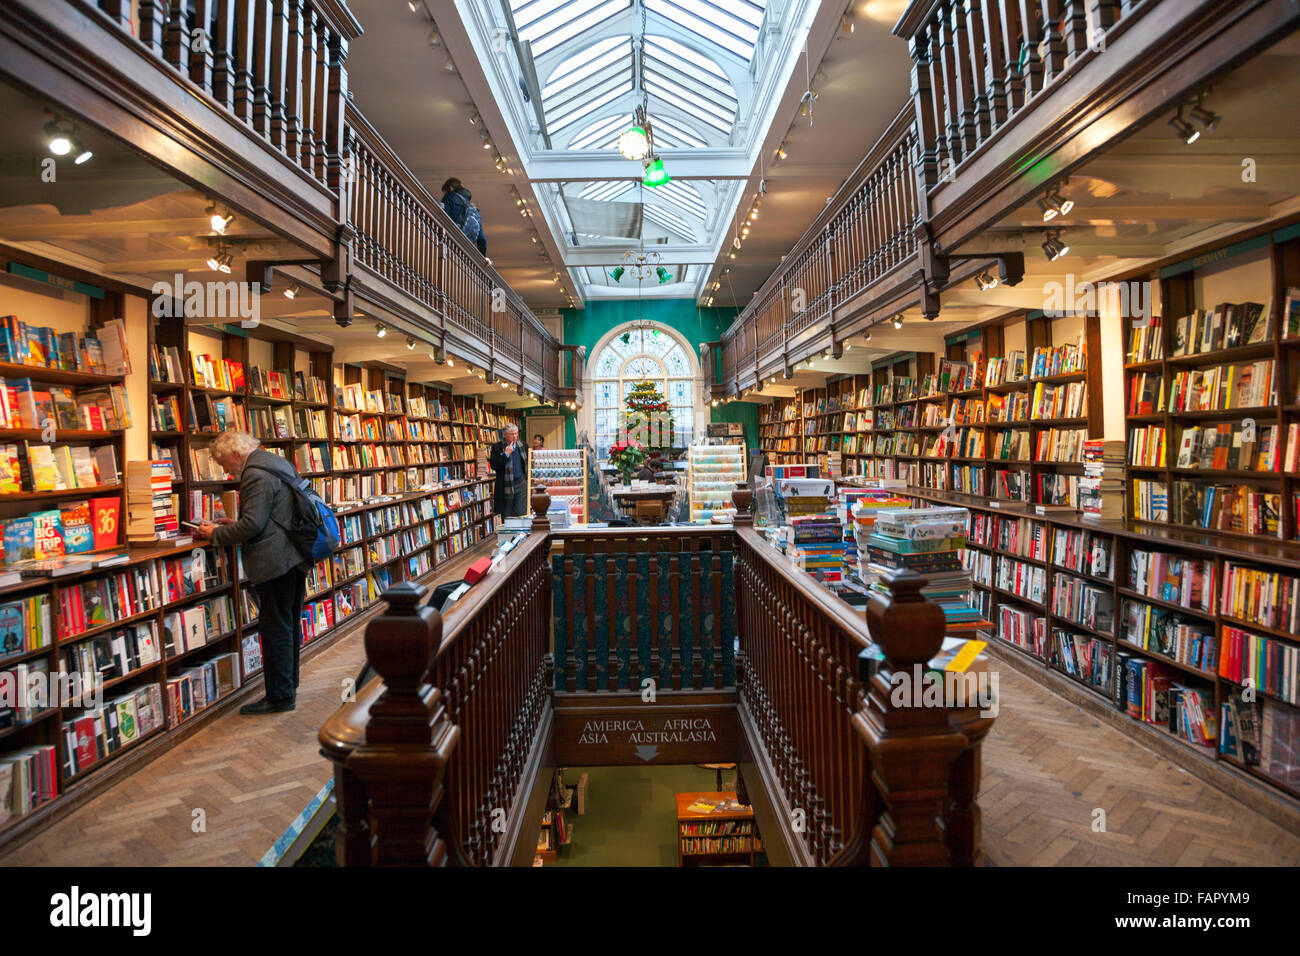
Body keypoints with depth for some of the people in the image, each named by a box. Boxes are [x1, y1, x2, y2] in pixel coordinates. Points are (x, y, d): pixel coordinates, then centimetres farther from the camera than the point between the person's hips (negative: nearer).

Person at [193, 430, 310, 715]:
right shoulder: (279, 464, 17)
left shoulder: (255, 475, -15)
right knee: (290, 625, 18)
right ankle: (289, 685, 30)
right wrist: (232, 525, 20)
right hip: (295, 559, 10)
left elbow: (252, 525, -21)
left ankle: (279, 697, 5)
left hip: (274, 563, -10)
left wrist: (216, 534, -6)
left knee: (275, 630, -2)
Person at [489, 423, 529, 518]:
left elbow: (527, 463, 20)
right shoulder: (497, 447, -3)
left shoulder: (522, 446, 10)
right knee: (506, 516, 4)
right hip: (506, 487, -2)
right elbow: (493, 465, -13)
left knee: (521, 513, -3)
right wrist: (506, 454, -17)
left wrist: (528, 480, 11)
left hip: (521, 484, 3)